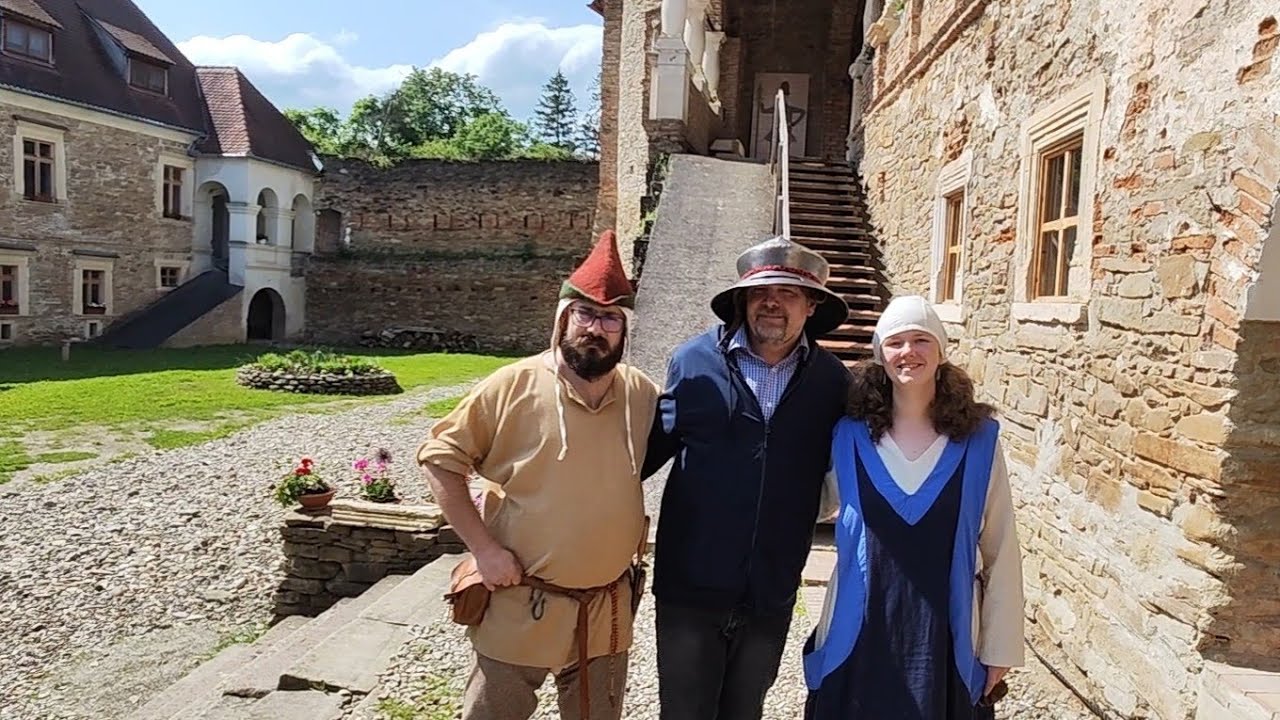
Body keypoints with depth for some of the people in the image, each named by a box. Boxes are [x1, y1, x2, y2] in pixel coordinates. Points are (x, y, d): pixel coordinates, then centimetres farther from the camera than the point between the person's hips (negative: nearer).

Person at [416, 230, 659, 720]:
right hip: (519, 607, -3)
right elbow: (439, 457, -9)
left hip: (607, 612, 4)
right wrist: (482, 546, -15)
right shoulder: (512, 386, -14)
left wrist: (633, 539, 4)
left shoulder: (642, 395, -2)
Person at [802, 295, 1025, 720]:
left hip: (945, 636, 0)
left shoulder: (978, 439, -4)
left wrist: (1000, 646, 1)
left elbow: (1000, 549, 0)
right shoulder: (850, 434, -3)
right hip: (860, 633, 1)